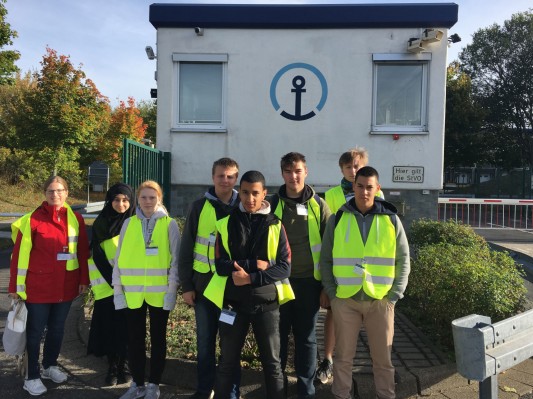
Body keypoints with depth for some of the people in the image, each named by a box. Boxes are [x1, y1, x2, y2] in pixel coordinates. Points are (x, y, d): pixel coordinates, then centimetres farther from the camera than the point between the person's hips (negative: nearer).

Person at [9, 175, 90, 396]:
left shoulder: (76, 219, 2)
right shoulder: (32, 219, -9)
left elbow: (83, 251, 6)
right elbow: (20, 254, -8)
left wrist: (84, 279, 6)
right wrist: (15, 286, -7)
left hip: (65, 286, 4)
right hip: (38, 286, -4)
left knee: (57, 328, 17)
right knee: (36, 330, 8)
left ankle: (50, 365, 37)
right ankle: (32, 376, 22)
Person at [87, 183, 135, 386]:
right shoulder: (101, 223, 1)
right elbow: (97, 257, -2)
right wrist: (113, 281, -10)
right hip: (107, 286, 0)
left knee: (127, 326, 4)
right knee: (110, 325, 3)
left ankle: (125, 365, 20)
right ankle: (113, 366, 18)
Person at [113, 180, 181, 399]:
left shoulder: (170, 225, -2)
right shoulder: (128, 223, 4)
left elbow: (175, 260, -3)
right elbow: (119, 258, 6)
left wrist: (172, 290, -7)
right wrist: (117, 289, 3)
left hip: (159, 292, -2)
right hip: (132, 292, 2)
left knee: (157, 338, 11)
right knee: (134, 339, 11)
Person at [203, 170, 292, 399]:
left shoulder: (275, 226, 0)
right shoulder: (226, 224, 2)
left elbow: (284, 268, -7)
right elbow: (221, 265, -7)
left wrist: (251, 278, -19)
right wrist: (255, 265, -17)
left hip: (266, 303, -1)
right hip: (234, 302, 1)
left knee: (272, 362, 9)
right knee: (228, 361, 14)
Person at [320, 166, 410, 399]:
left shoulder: (391, 219, 2)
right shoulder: (337, 219, 1)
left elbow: (403, 260, 6)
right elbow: (325, 259, 5)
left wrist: (395, 294, -2)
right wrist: (331, 292, -3)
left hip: (381, 300, 0)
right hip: (345, 299, 0)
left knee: (382, 356, 12)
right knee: (343, 355, 11)